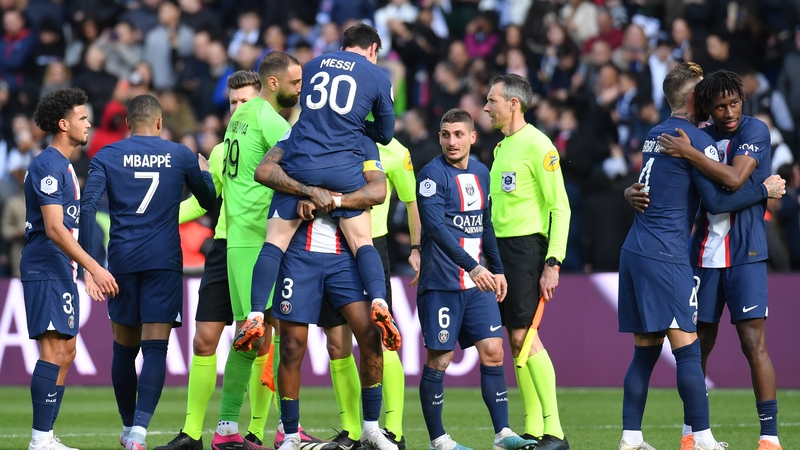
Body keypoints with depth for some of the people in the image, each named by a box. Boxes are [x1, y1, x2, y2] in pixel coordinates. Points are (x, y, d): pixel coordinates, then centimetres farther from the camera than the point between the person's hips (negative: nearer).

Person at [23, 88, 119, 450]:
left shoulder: (64, 165, 19)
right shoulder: (48, 166, -14)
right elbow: (54, 229, -22)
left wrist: (88, 271, 24)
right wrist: (94, 268, -25)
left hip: (62, 271, 11)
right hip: (46, 270, -11)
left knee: (65, 352, 10)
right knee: (54, 351, -14)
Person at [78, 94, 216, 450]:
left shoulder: (106, 156, 5)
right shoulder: (181, 156, 7)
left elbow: (88, 208, -6)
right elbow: (210, 202, 18)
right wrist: (204, 171, 39)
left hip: (122, 260, 1)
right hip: (164, 260, -1)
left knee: (124, 348, 13)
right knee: (155, 347, -6)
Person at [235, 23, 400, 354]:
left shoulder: (314, 65, 18)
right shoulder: (378, 78, 9)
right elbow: (385, 133, 17)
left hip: (300, 165, 1)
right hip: (345, 168, -1)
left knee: (276, 240, 2)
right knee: (362, 241, 6)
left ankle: (256, 316, -9)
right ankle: (379, 304, -16)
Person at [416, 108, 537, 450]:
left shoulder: (481, 173, 12)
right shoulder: (433, 174, -10)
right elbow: (435, 226, -21)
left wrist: (497, 269, 19)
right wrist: (472, 267, -29)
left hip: (477, 284, 6)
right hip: (441, 283, -6)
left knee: (492, 352, -1)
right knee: (439, 358, -1)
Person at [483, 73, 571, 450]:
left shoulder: (536, 145, -10)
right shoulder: (502, 147, 16)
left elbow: (560, 207, -13)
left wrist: (553, 262, -19)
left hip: (526, 246, -9)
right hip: (500, 248, 9)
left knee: (524, 335, -14)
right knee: (516, 339, 6)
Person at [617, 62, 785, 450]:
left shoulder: (655, 135, 17)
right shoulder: (697, 140, -7)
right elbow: (717, 201, -8)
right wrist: (765, 191, 2)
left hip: (634, 253, 8)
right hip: (665, 257, -8)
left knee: (645, 350, 9)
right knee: (687, 348, -9)